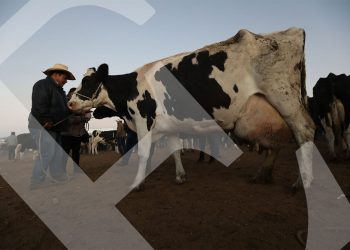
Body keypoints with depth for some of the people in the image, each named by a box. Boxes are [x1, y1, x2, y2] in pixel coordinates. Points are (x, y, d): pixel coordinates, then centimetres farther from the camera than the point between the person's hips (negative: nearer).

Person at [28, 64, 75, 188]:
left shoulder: (58, 89, 19)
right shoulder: (42, 85, -11)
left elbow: (62, 108, 21)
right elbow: (39, 106, -22)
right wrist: (47, 122, -23)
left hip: (55, 128, 10)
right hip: (42, 126, -10)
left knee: (58, 154, 13)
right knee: (47, 154, -10)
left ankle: (60, 178, 23)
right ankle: (36, 182, 3)